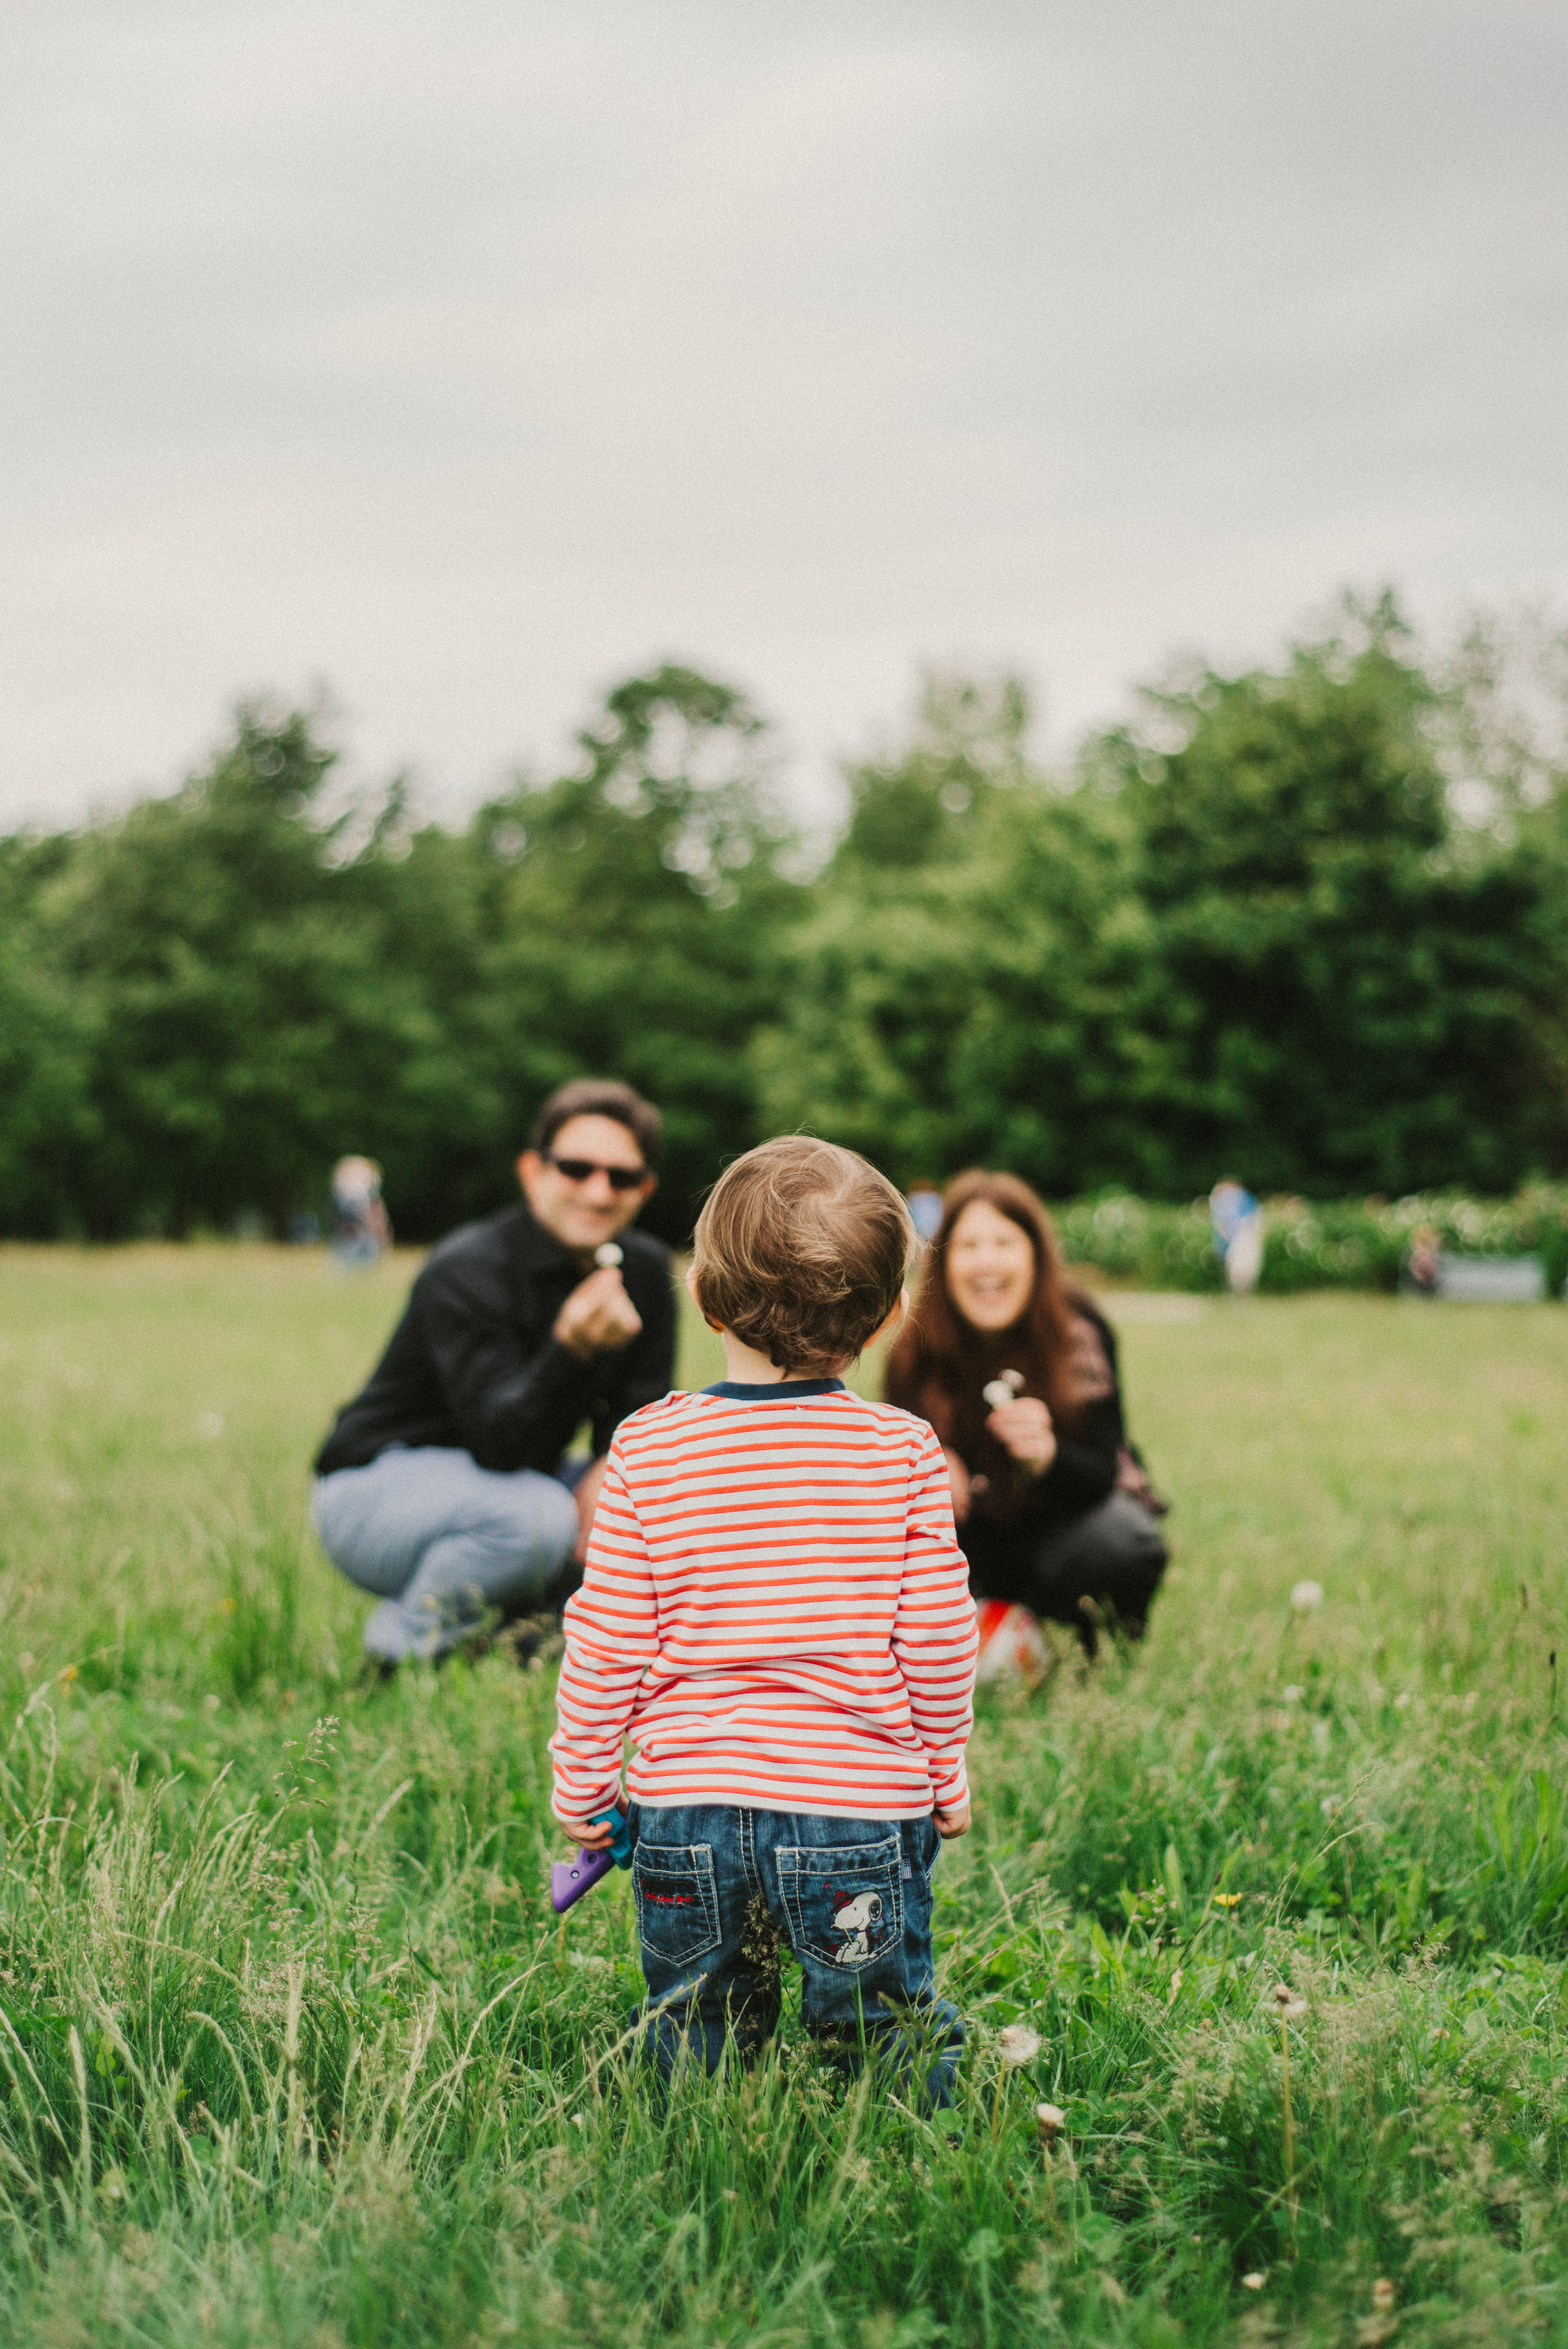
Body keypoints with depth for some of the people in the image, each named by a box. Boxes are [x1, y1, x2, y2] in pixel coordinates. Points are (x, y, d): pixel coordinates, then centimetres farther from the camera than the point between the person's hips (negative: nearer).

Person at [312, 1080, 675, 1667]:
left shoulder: (645, 1271, -2)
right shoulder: (465, 1272, -24)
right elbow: (502, 1442, -32)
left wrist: (611, 1474, -21)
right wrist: (571, 1349, -49)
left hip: (508, 1481, 7)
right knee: (537, 1515, -37)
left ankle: (520, 1618, 7)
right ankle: (406, 1640, -9)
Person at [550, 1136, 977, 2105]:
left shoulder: (648, 1451, -6)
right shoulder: (904, 1452, -8)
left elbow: (605, 1645, -3)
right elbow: (939, 1641, -3)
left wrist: (581, 1786, 11)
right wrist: (946, 1774, 13)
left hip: (684, 1807, 1)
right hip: (859, 1807, -1)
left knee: (695, 2046, 19)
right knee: (890, 2047, 14)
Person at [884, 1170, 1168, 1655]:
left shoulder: (1081, 1332, -22)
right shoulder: (915, 1347, -17)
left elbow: (1100, 1475, -24)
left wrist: (1046, 1455, -47)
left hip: (1069, 1511, -2)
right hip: (978, 1524, 2)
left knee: (1122, 1548, -34)